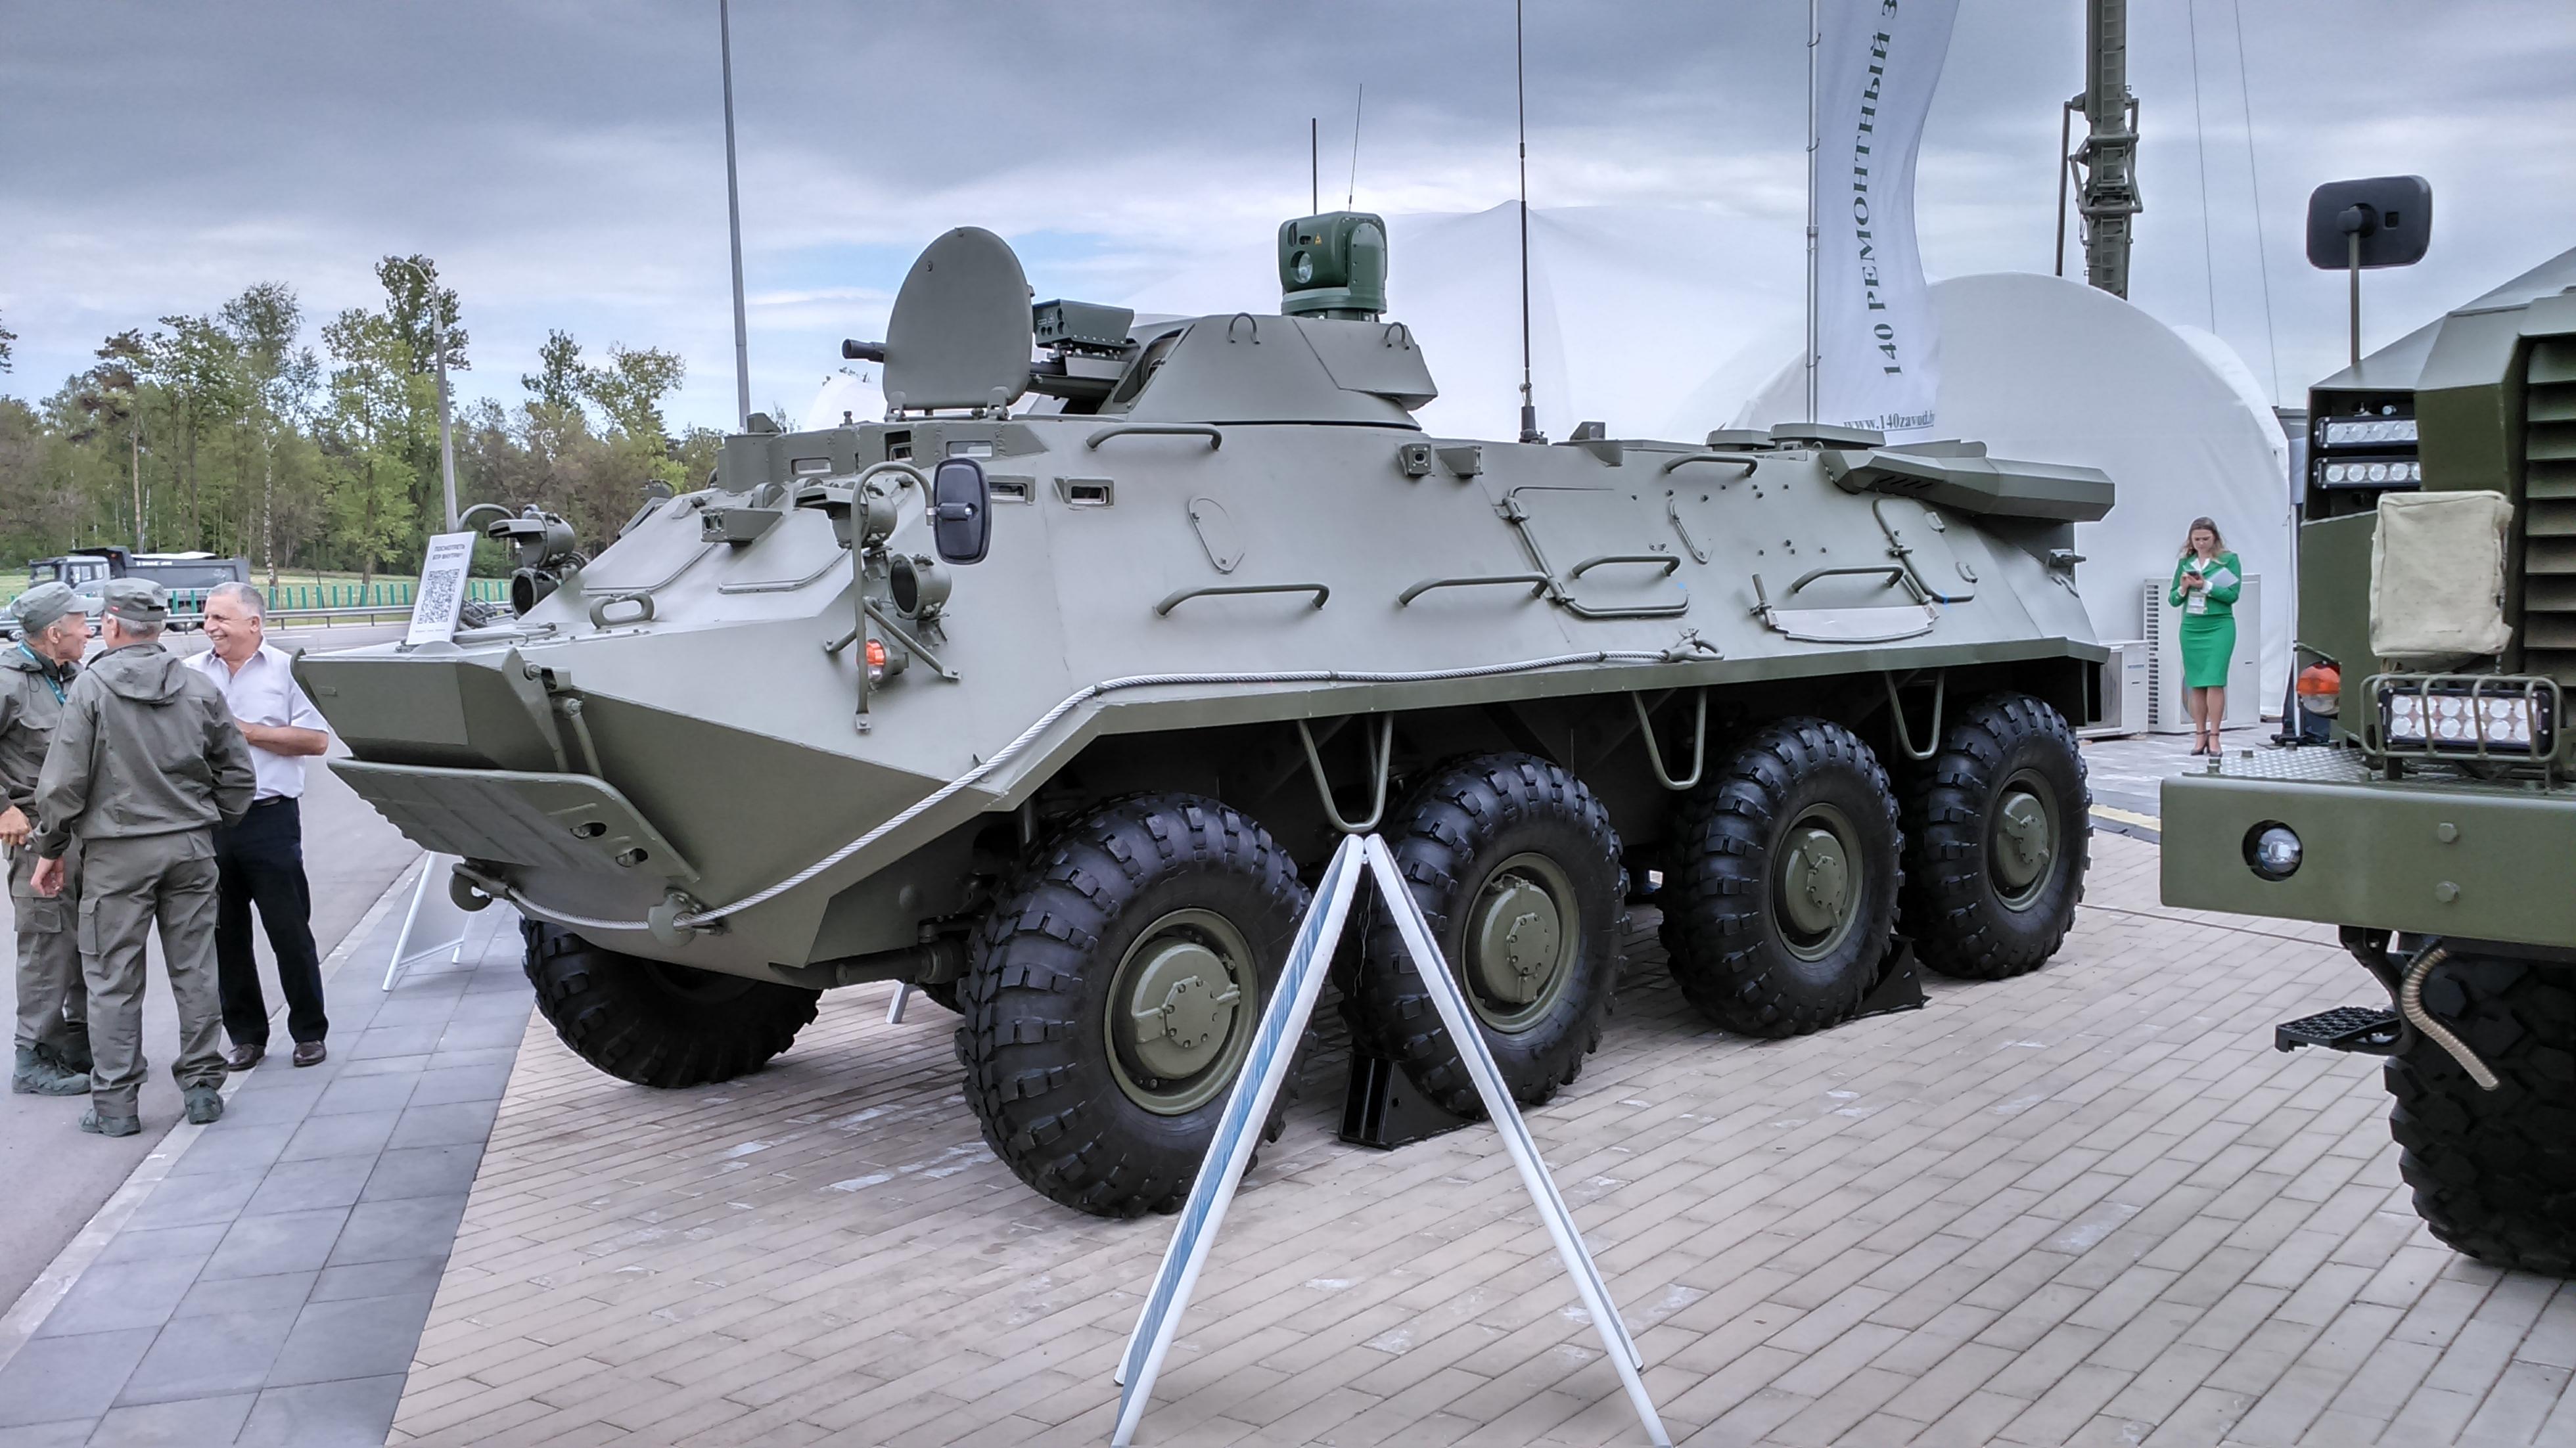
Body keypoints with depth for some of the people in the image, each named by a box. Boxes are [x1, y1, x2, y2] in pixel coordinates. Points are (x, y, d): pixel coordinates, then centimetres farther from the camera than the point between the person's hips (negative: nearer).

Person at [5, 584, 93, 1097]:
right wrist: (4, 810, -17)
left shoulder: (72, 676, 13)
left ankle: (81, 1045, 25)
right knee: (48, 949, -4)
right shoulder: (11, 680, -13)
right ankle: (36, 1060, 5)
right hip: (39, 836, -8)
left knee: (92, 946, 13)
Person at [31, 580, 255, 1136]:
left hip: (116, 854, -3)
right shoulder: (199, 688, 4)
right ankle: (202, 1086, 15)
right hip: (190, 848, 4)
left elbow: (63, 782, -8)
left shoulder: (91, 687, -8)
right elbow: (237, 772, 7)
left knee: (113, 980, 4)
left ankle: (115, 1103, 8)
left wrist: (51, 849, 3)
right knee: (195, 970, 10)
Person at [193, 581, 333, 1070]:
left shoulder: (287, 670, 0)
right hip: (207, 822, 3)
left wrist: (247, 731, -10)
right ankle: (246, 1035, 21)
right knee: (225, 934, 9)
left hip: (270, 819, -3)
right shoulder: (190, 675, 8)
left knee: (290, 930, 1)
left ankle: (309, 1033, 13)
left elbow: (316, 739, -7)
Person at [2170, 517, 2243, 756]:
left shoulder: (2229, 560, 1)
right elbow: (2173, 600, 12)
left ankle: (2214, 736, -5)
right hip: (2191, 628, 4)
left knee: (2215, 681, -8)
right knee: (2195, 683, 4)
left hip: (2219, 627, -4)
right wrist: (2183, 589, -8)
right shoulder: (2184, 562, 11)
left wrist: (2205, 586, -17)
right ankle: (2200, 735, 10)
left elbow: (2233, 594, -8)